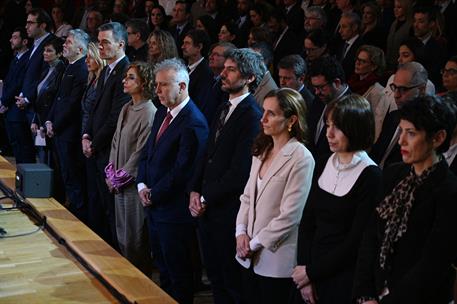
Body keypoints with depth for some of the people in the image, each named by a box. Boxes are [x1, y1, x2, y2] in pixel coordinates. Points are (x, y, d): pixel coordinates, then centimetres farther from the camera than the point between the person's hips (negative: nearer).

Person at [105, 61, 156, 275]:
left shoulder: (149, 113, -17)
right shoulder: (126, 109, 9)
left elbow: (141, 153, -17)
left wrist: (119, 177, -11)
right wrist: (111, 172, 5)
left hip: (134, 182, -8)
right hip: (119, 182, 8)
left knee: (134, 237, 2)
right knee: (122, 233, 17)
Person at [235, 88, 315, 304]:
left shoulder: (301, 158, -16)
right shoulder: (261, 151, 8)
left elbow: (290, 215, -18)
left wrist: (254, 244, -12)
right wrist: (241, 232, -2)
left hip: (276, 259, -7)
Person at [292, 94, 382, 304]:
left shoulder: (370, 176, -14)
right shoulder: (323, 164, 3)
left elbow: (356, 240, -14)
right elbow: (307, 221, 4)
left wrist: (312, 271, -9)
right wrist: (304, 267, -6)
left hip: (343, 279, -5)